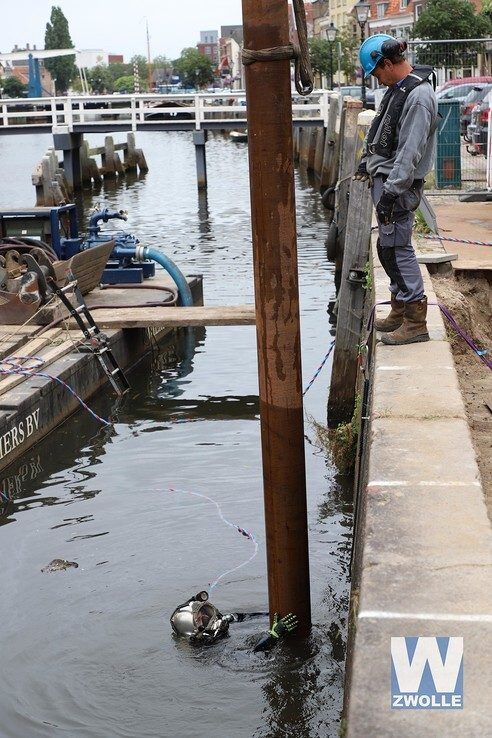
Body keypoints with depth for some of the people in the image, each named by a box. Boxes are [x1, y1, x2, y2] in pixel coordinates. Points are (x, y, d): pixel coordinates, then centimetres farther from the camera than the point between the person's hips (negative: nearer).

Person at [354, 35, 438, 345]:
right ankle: (400, 312, 24)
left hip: (400, 184, -10)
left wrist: (392, 191, -25)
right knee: (388, 247, 14)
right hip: (384, 178, 10)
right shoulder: (398, 88, 12)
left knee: (396, 248, -9)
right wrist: (367, 163, 29)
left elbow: (410, 151, -24)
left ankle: (416, 322, -5)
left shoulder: (419, 95, -19)